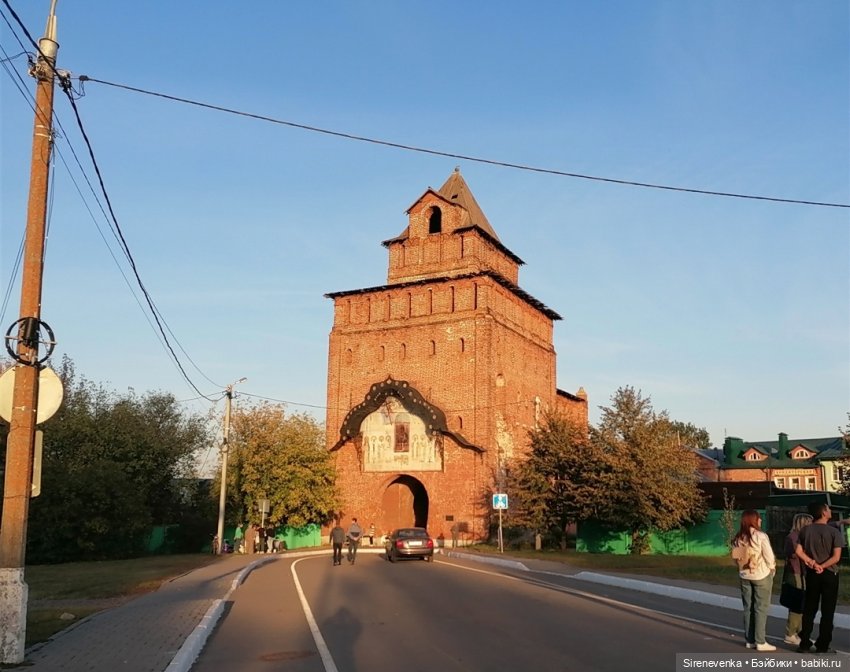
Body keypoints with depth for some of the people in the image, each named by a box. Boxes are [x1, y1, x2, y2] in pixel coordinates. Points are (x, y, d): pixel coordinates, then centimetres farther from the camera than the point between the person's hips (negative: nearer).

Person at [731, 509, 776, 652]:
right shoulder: (760, 536, -17)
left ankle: (750, 640, 18)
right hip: (761, 576, -5)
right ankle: (760, 642, 4)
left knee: (748, 608, 12)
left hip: (744, 576, 5)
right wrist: (772, 569, 5)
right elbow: (769, 558, -13)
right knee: (761, 608, 2)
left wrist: (745, 568, 12)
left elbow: (737, 557, 1)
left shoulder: (737, 538, -2)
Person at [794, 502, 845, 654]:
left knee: (809, 610, 11)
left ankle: (804, 644, 12)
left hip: (811, 574, 4)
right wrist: (821, 567, -10)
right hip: (829, 574, -4)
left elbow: (799, 552, -6)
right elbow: (836, 557, -17)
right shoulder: (834, 531, -11)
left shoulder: (805, 531, 1)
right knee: (827, 612, 5)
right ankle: (822, 646, 8)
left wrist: (813, 564, -7)